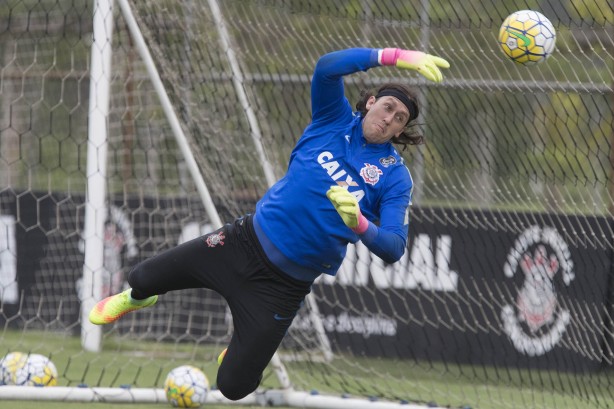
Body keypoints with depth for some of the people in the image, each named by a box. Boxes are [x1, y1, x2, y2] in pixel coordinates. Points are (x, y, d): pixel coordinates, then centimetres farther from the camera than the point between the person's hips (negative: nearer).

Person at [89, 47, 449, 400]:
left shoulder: (395, 177, -10)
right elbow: (328, 67, -24)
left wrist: (360, 224, -38)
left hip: (284, 285, -2)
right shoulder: (336, 118, -5)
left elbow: (394, 249, -18)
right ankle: (136, 299, 53)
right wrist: (393, 57, -37)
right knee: (144, 278, 13)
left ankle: (240, 354, 35)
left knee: (234, 386, -5)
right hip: (247, 240, 2)